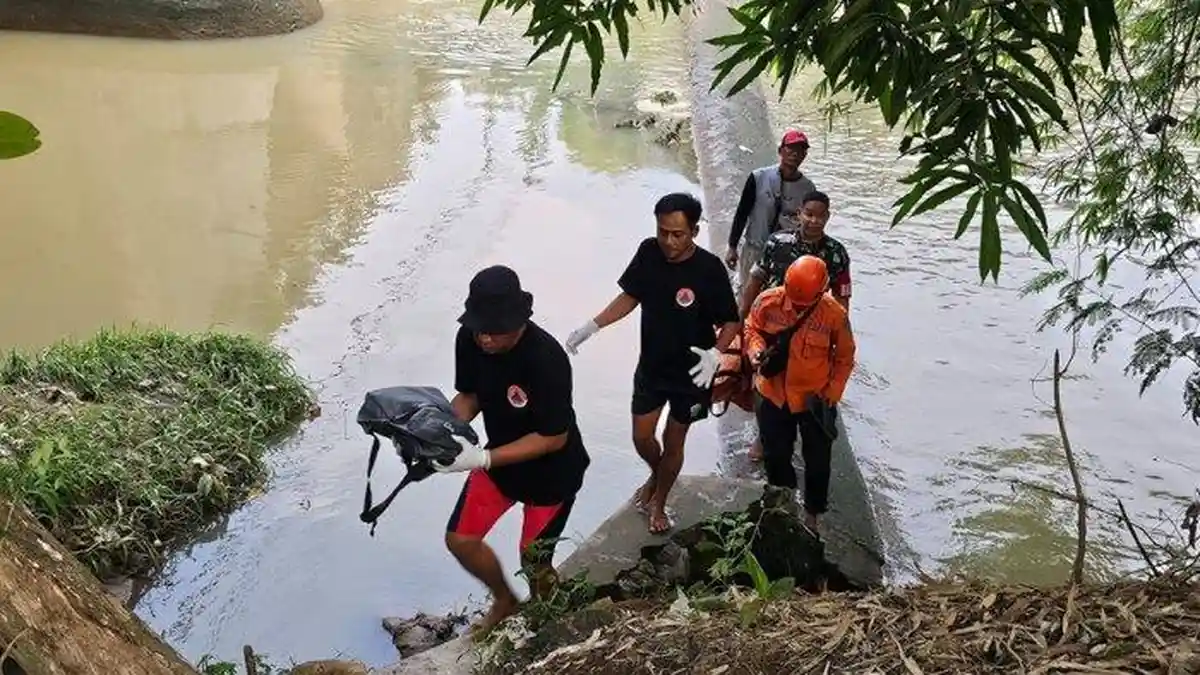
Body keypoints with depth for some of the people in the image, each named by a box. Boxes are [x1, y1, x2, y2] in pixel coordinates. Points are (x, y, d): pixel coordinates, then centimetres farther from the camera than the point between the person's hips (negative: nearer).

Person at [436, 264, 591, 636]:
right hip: (500, 457, 6)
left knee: (534, 561, 9)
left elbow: (554, 437, -28)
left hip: (552, 470, -6)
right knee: (460, 539, 9)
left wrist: (483, 459, -34)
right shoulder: (469, 340, -18)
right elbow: (469, 396, 0)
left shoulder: (546, 359, -36)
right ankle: (505, 600, 38)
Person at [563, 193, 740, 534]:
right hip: (651, 367, 3)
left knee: (673, 443, 14)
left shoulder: (709, 269, -25)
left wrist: (716, 354, -34)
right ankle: (656, 475, 49)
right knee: (641, 438, 15)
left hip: (690, 374, -3)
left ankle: (659, 502, 39)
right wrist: (591, 327, -5)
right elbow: (630, 296, 2)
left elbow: (731, 321, -16)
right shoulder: (649, 252, -14)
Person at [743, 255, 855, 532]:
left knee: (817, 460, 15)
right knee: (775, 456, 20)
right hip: (774, 395, 2)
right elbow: (751, 329, 1)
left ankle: (811, 514, 38)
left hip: (815, 400, -2)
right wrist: (757, 351, -19)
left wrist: (832, 394, -11)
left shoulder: (835, 315, -21)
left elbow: (844, 358, -7)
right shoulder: (768, 301, -18)